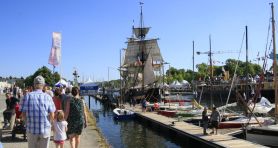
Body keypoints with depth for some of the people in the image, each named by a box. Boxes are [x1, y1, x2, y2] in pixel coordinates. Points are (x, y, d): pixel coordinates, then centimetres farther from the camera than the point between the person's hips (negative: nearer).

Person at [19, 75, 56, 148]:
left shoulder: (27, 96, -3)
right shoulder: (47, 97, -5)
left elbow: (23, 114, -4)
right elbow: (52, 115, -7)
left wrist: (28, 123, 14)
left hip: (31, 129, 1)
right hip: (45, 130, -1)